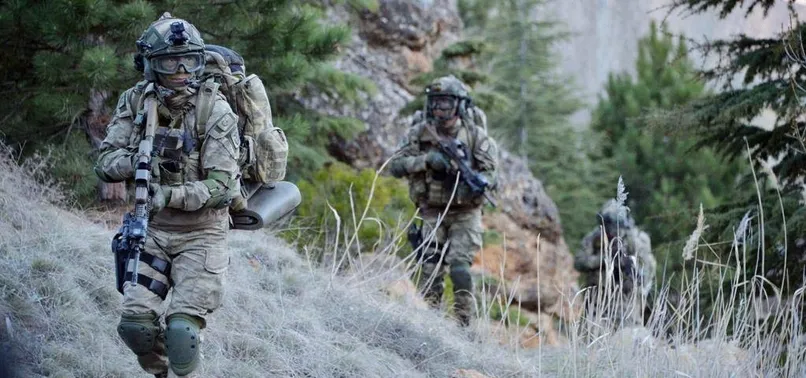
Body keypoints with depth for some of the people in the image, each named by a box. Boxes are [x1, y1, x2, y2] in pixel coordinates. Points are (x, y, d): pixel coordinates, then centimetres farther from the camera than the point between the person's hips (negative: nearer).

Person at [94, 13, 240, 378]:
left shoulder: (216, 112, -15)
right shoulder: (135, 102, -2)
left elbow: (221, 187, -18)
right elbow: (105, 162, -2)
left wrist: (169, 195, -28)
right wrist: (137, 160, -22)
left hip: (201, 234, -4)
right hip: (151, 229, 4)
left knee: (181, 328, -16)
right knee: (135, 323, -7)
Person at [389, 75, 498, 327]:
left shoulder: (476, 136, -4)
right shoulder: (419, 133, 0)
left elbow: (491, 172, -7)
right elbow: (395, 166, -5)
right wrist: (426, 160, -20)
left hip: (465, 213, -2)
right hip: (432, 213, 2)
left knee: (459, 269, -14)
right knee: (430, 271, 0)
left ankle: (463, 326, -8)